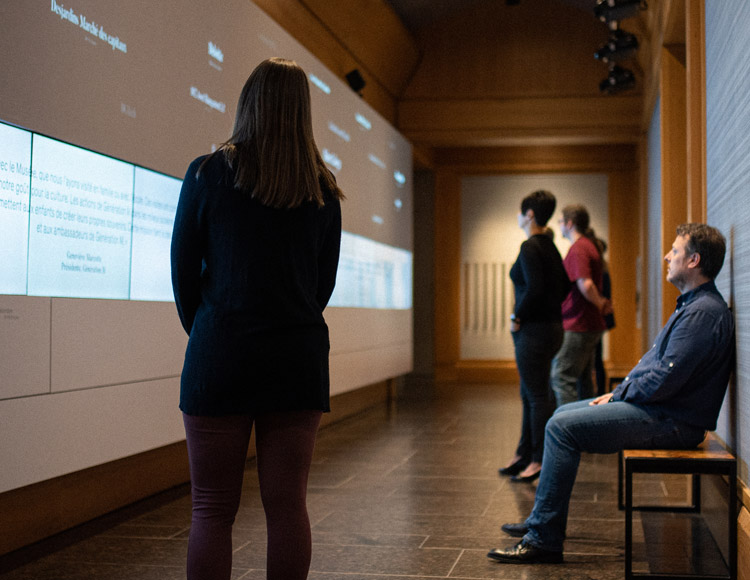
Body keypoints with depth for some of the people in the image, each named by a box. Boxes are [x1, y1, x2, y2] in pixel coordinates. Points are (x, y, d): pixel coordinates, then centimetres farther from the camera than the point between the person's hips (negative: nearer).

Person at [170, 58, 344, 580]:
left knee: (213, 511, 3)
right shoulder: (323, 190, 7)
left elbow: (184, 272, 2)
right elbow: (324, 281, 12)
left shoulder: (208, 174, -3)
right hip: (299, 359, 3)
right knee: (288, 504, 9)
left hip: (221, 357, -3)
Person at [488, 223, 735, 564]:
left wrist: (620, 395, -9)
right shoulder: (691, 305, 17)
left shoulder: (703, 313, -19)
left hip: (671, 420, -11)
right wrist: (619, 391, 10)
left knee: (563, 427, -18)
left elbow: (664, 379, -25)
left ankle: (543, 540, -13)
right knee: (563, 414, 14)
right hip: (656, 407, 11)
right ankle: (542, 521, 18)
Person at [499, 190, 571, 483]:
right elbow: (565, 285, 20)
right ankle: (524, 454, 23)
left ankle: (540, 461, 1)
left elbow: (534, 289, -26)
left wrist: (517, 318, -14)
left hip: (534, 330, -10)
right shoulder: (549, 246, 13)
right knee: (529, 395, 16)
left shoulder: (530, 247, -15)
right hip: (552, 325, 10)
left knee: (537, 396, -5)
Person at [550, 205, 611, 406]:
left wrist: (600, 304, -12)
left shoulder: (578, 249, -15)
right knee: (582, 377, 15)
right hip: (590, 325, 10)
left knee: (561, 378, -9)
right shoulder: (589, 246, 17)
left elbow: (585, 285, -27)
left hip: (577, 326, -10)